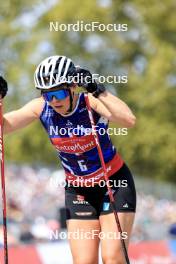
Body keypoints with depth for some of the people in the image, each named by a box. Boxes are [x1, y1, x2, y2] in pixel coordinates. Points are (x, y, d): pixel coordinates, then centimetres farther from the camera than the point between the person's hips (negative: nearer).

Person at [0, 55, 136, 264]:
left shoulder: (91, 102, -24)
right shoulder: (42, 108, -11)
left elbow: (129, 121, -42)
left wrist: (97, 90, -48)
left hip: (115, 184, -4)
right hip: (77, 190, 4)